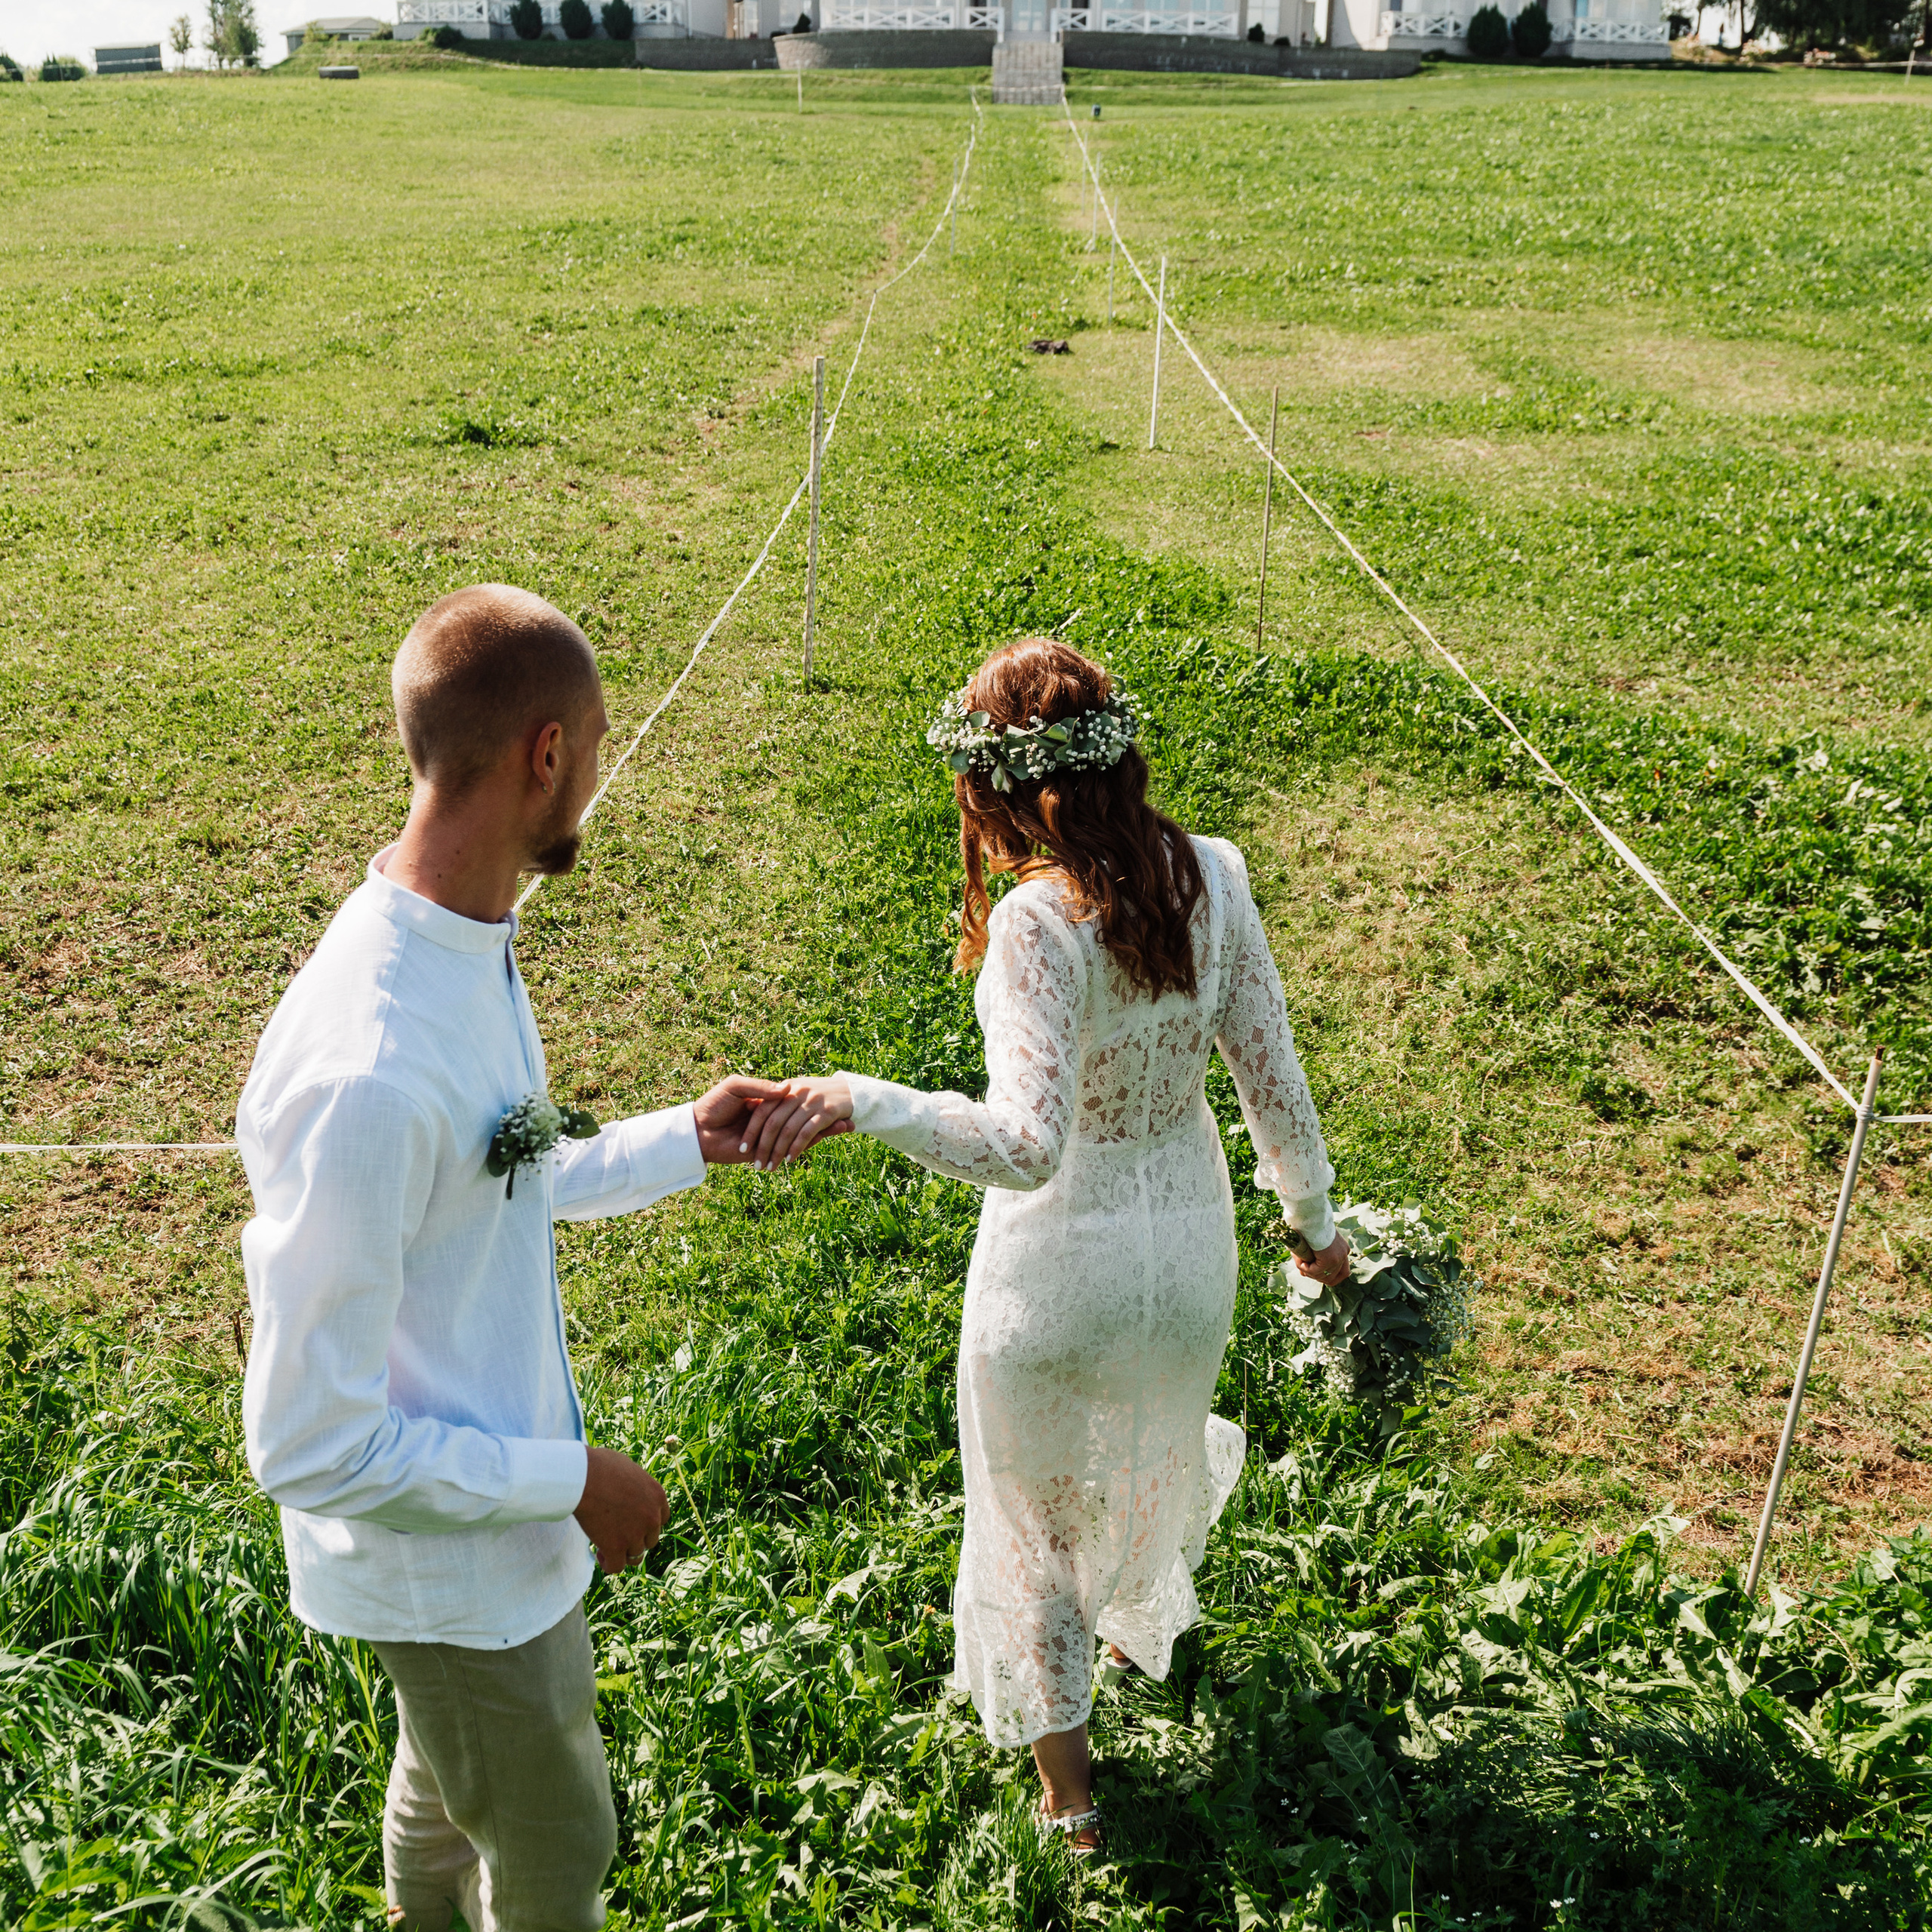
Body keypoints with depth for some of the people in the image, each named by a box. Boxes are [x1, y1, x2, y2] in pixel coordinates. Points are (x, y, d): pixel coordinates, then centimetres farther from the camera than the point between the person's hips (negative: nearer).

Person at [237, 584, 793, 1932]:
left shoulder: (466, 943, -8)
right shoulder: (367, 1072, -38)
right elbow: (312, 1446, -30)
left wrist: (682, 1143, 7)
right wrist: (571, 1481, -22)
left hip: (480, 1485, 8)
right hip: (453, 1560, -8)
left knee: (450, 1777, 35)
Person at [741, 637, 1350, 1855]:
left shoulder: (1038, 924, -29)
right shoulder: (1212, 876, -12)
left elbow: (1025, 1142, -38)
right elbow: (1271, 1077, -5)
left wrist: (857, 1100, -43)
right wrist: (1314, 1216, 9)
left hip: (1059, 1265, -5)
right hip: (1189, 1248, 6)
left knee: (1035, 1515, 20)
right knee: (1158, 1453, 34)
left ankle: (1068, 1791, 37)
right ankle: (1143, 1628, 64)